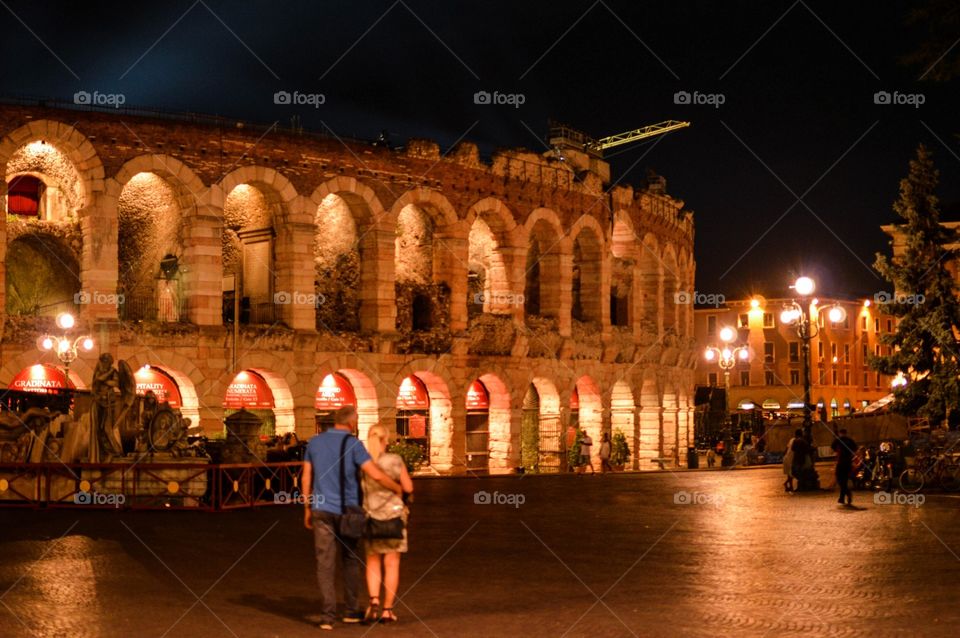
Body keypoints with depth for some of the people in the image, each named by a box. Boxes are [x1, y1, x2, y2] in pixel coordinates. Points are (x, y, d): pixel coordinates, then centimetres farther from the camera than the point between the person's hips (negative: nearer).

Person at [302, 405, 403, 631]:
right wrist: (398, 489, 1)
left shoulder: (314, 442, 4)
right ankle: (351, 610, 22)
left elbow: (306, 477, 8)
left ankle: (328, 615, -7)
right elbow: (376, 475, -16)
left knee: (325, 563, 0)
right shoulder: (353, 444, -10)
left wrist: (307, 509, 16)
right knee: (350, 560, 15)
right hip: (346, 510, -2)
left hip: (322, 510, 2)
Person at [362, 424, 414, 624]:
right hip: (393, 514, -2)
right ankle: (387, 610, 9)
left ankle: (374, 602, -6)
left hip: (370, 516, 2)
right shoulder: (395, 460, -9)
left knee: (373, 562, 14)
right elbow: (408, 488, -4)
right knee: (391, 564, 7)